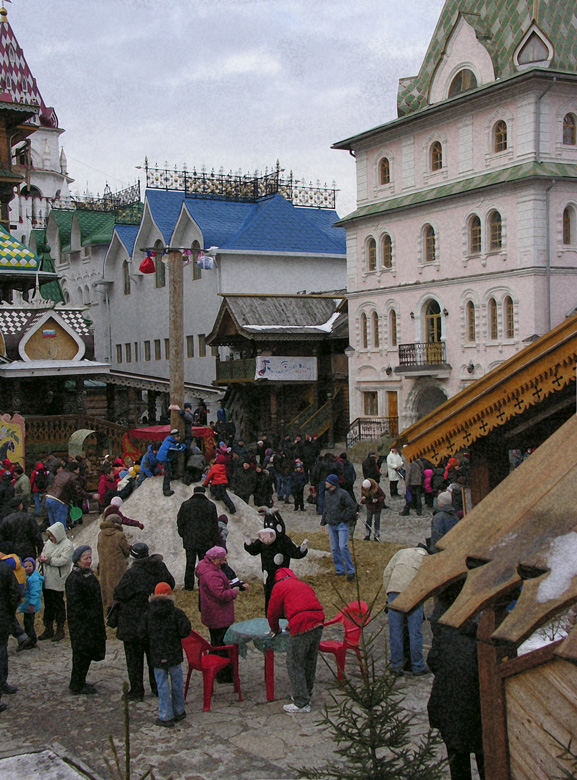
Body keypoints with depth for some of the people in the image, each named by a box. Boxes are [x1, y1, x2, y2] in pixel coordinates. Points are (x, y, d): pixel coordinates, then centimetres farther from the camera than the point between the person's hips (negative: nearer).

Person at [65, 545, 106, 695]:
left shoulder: (89, 574, 10)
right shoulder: (74, 579, -18)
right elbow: (75, 604, -21)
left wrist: (99, 621, 17)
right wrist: (89, 616, -20)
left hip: (92, 622, 9)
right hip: (80, 624, -9)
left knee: (88, 652, 14)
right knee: (82, 653, -1)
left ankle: (79, 683, 26)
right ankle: (77, 686, 11)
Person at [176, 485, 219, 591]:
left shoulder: (185, 505, -1)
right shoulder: (211, 506, 0)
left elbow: (180, 522, 3)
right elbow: (215, 525, 3)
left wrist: (183, 535, 15)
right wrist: (214, 541, 9)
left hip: (189, 541, 0)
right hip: (205, 542, 0)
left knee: (190, 564, 6)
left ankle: (188, 586, 9)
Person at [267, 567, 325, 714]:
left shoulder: (279, 586, 8)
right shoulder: (304, 585, 27)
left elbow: (272, 612, 11)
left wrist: (275, 629, 29)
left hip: (301, 629, -7)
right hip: (318, 625, 7)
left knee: (294, 665, 1)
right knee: (310, 663, 20)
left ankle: (302, 704, 1)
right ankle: (306, 695, 31)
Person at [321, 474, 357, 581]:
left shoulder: (342, 494, -13)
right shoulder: (327, 494, 9)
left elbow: (352, 506, -10)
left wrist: (345, 517, -8)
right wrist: (323, 522, 17)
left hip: (342, 525, -7)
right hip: (331, 525, 7)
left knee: (343, 547, -15)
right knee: (334, 549, 8)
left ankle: (350, 571, -6)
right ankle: (340, 570, 19)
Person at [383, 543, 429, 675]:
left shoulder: (402, 552, 29)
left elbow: (387, 572, 17)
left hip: (394, 588, 2)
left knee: (395, 630, 6)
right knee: (415, 631, 6)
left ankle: (396, 665, 11)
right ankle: (418, 667, 13)